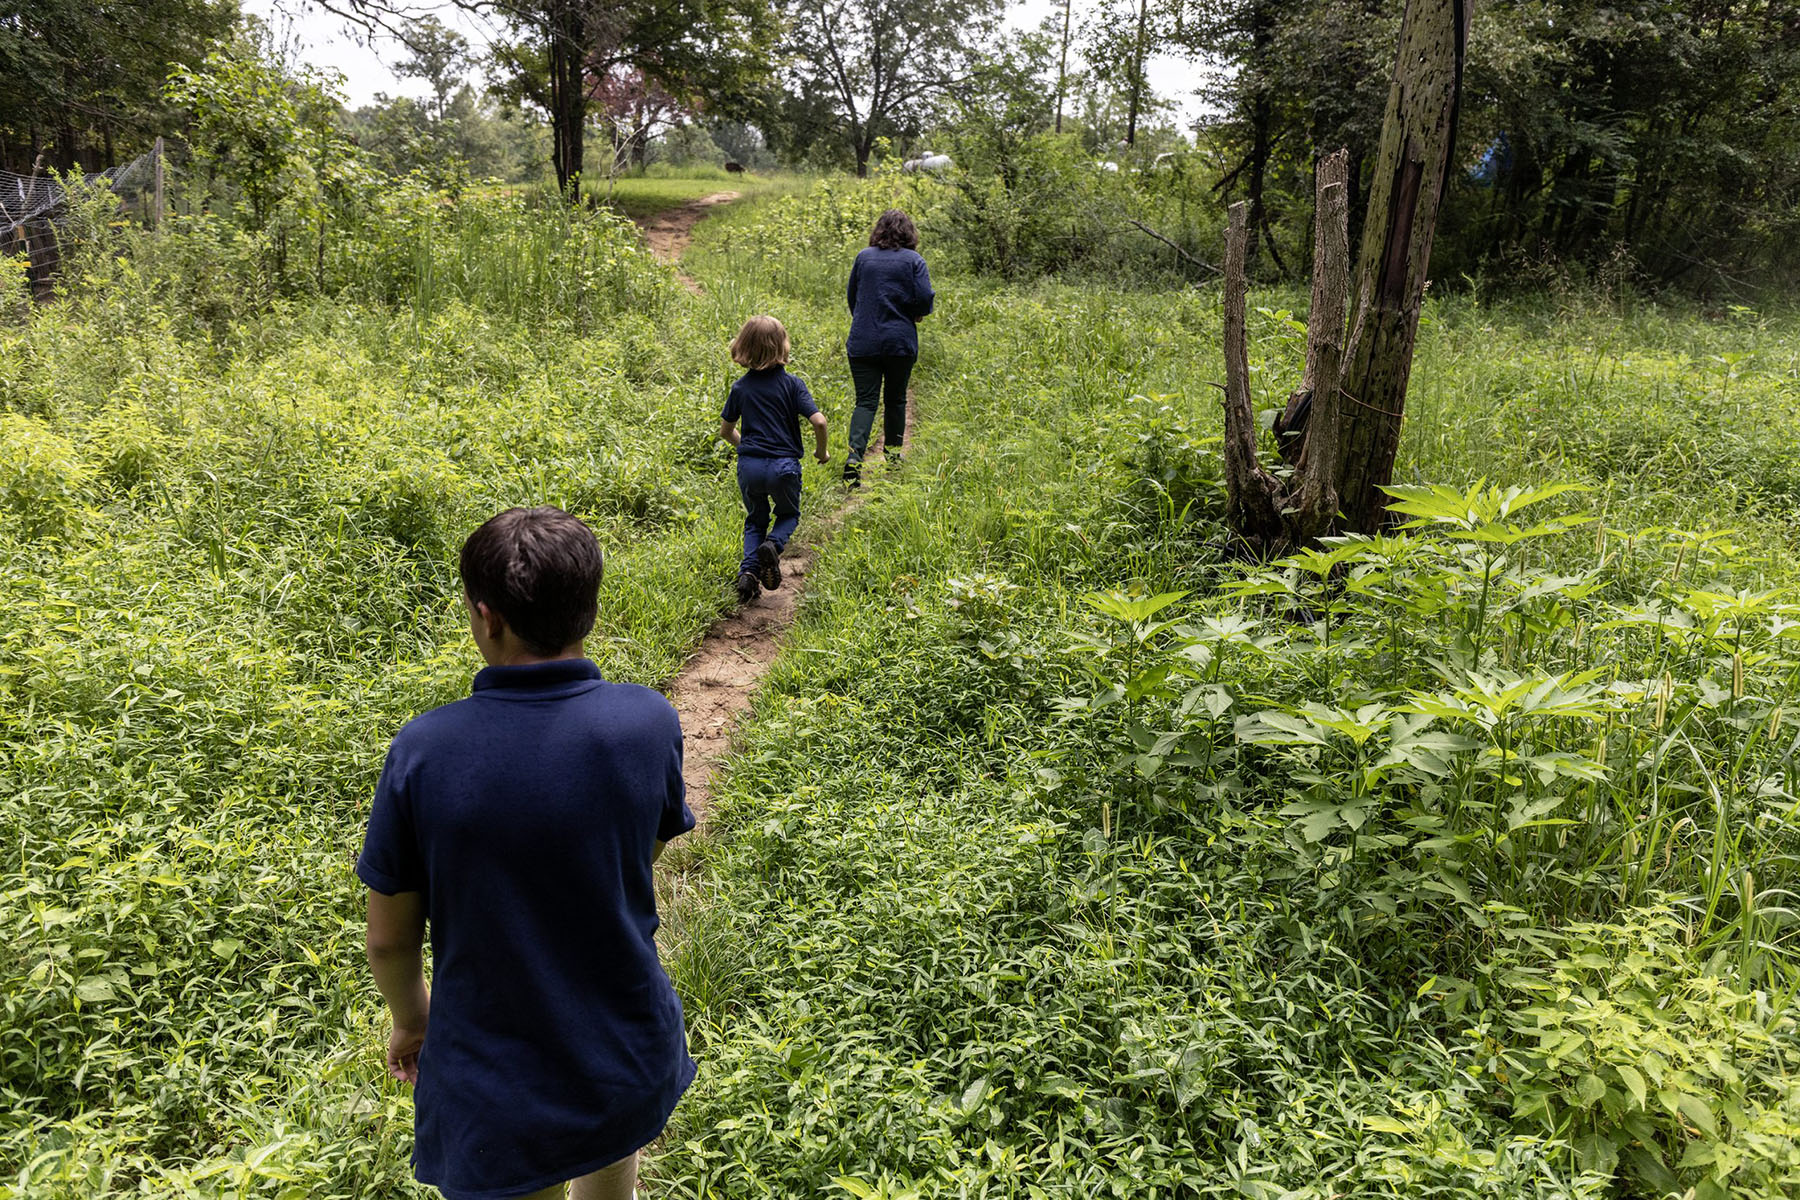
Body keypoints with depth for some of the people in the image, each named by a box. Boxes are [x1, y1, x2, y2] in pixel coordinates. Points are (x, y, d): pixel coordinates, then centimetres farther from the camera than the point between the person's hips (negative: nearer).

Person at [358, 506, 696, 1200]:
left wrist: (411, 1019, 9)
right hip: (631, 1066, 2)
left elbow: (389, 939, -10)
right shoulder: (648, 723, -19)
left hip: (494, 1093, -1)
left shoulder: (422, 751, -23)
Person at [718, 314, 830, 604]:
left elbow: (725, 430, 12)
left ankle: (748, 570, -1)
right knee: (788, 515, 24)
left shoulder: (740, 387, 4)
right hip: (784, 465, -2)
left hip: (749, 466, 2)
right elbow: (819, 421, -14)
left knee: (755, 520, 23)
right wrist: (821, 451, 4)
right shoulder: (791, 384, -5)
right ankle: (773, 545, -9)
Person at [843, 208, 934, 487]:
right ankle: (893, 457, 22)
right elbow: (925, 299, -11)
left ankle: (854, 455, -21)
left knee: (866, 401, -1)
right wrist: (916, 313, 12)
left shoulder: (863, 257, 6)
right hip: (900, 342, -1)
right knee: (895, 400, 13)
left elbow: (851, 296, 14)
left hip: (862, 342, 1)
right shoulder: (914, 261, -3)